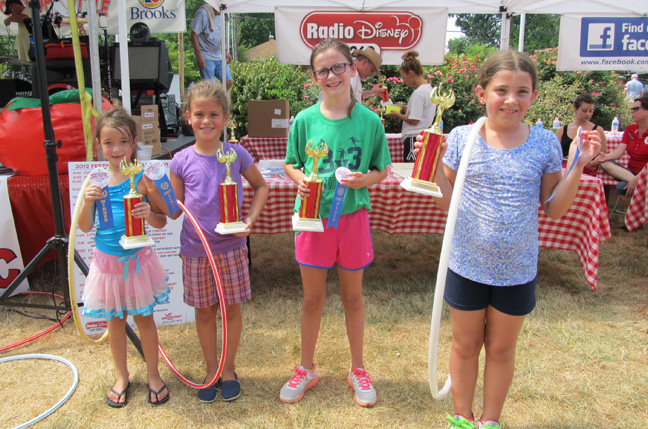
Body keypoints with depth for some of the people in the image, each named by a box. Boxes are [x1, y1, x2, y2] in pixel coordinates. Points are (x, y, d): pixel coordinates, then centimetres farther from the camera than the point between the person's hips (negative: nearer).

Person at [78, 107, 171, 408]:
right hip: (107, 260, 2)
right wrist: (87, 202, -18)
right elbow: (85, 228, -1)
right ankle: (121, 377, 35)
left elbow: (161, 223, -4)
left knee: (144, 317, 11)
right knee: (115, 321, 16)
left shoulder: (141, 180, -10)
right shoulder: (94, 180, -4)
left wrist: (149, 213, -25)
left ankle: (153, 375, 30)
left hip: (137, 259, -2)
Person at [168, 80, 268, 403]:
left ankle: (229, 370, 30)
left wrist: (251, 219, -6)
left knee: (231, 309, 10)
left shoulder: (236, 154, -6)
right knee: (204, 312, 12)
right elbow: (175, 210, 1)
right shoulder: (181, 161, -4)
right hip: (195, 251, 1)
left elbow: (261, 186, 7)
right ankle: (211, 370, 32)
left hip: (231, 247, 0)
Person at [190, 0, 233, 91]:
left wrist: (225, 52, 17)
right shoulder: (203, 13, -13)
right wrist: (199, 56, -20)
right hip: (206, 58, -8)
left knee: (229, 82, 6)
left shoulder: (218, 15, 12)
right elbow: (194, 35, -15)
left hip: (218, 57, 8)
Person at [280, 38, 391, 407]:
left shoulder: (369, 120, -5)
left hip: (353, 216, 0)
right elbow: (290, 164, 6)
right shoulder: (305, 120, -4)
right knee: (313, 298, 13)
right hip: (313, 215, 1)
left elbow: (383, 170, 3)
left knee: (353, 296, 14)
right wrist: (301, 179, -16)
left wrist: (365, 179, -19)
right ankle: (307, 368, 34)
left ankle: (358, 369, 35)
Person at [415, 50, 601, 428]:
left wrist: (578, 166, -12)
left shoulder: (545, 143, -6)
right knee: (465, 345, 17)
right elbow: (449, 203, -3)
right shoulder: (461, 138, -9)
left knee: (501, 348, 18)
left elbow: (555, 209, -1)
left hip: (518, 270, 1)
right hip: (467, 265, 0)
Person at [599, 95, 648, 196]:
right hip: (631, 172, 7)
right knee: (605, 163, -23)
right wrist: (606, 156, -23)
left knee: (621, 187, -36)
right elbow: (620, 150, -1)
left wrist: (637, 179, -29)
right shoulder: (630, 129, 12)